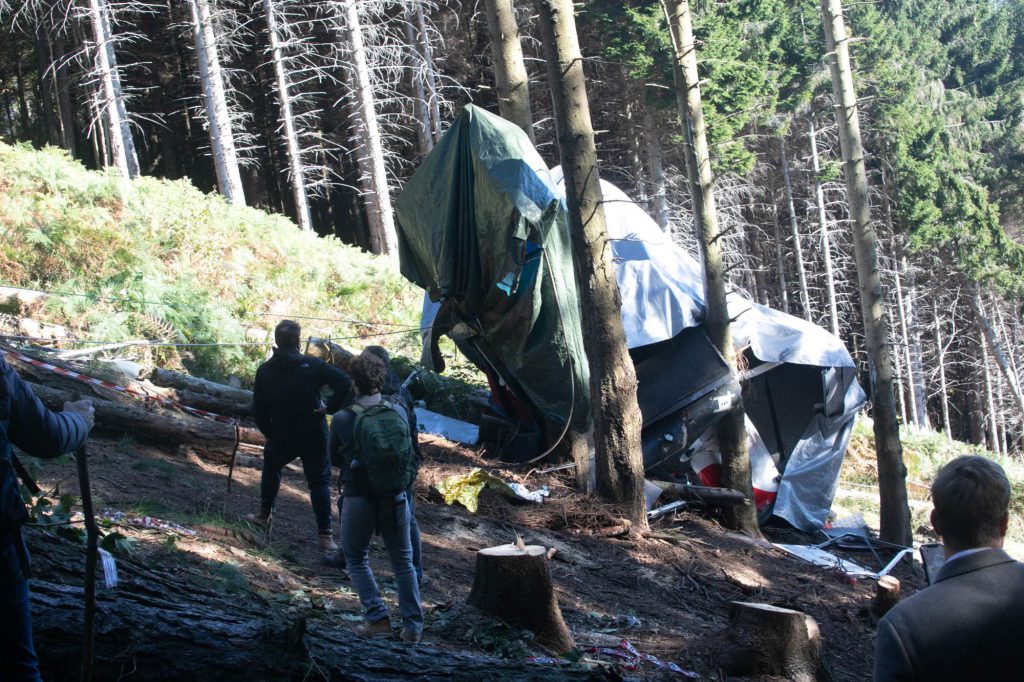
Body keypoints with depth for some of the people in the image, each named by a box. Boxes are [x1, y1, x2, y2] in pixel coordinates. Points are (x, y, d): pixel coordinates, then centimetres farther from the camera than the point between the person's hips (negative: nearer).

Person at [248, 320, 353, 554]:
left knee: (271, 467, 30)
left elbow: (259, 411, 1)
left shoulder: (264, 371, -2)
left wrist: (270, 434, 14)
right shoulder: (313, 365, -10)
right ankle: (325, 534, 2)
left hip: (281, 438, 2)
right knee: (319, 482, 7)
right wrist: (331, 407, -12)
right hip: (315, 438, -2)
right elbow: (345, 382, -22)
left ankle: (265, 514, 37)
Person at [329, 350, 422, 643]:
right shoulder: (398, 412, -6)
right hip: (394, 498, 2)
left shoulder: (342, 419, -12)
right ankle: (413, 625, 14)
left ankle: (377, 618, 5)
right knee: (403, 561, 14)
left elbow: (334, 455, 5)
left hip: (358, 499, -2)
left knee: (357, 559, 16)